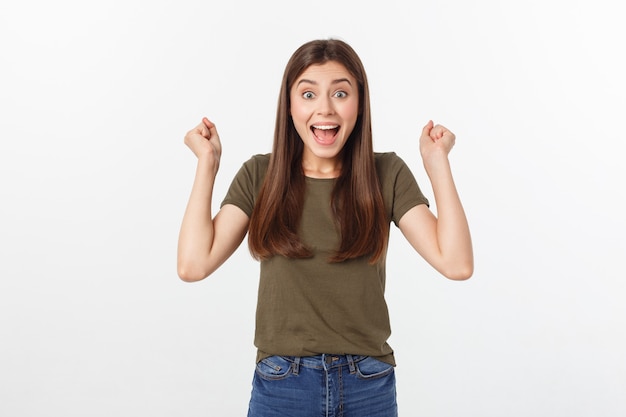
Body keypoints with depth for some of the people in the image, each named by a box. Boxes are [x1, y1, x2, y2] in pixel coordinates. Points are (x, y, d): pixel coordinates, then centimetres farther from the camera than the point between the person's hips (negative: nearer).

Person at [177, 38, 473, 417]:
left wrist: (437, 161, -11)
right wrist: (208, 161, -9)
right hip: (281, 385, 0)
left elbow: (457, 263, -13)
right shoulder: (260, 175, -2)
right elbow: (194, 265, -12)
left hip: (369, 386, 1)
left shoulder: (387, 174, -3)